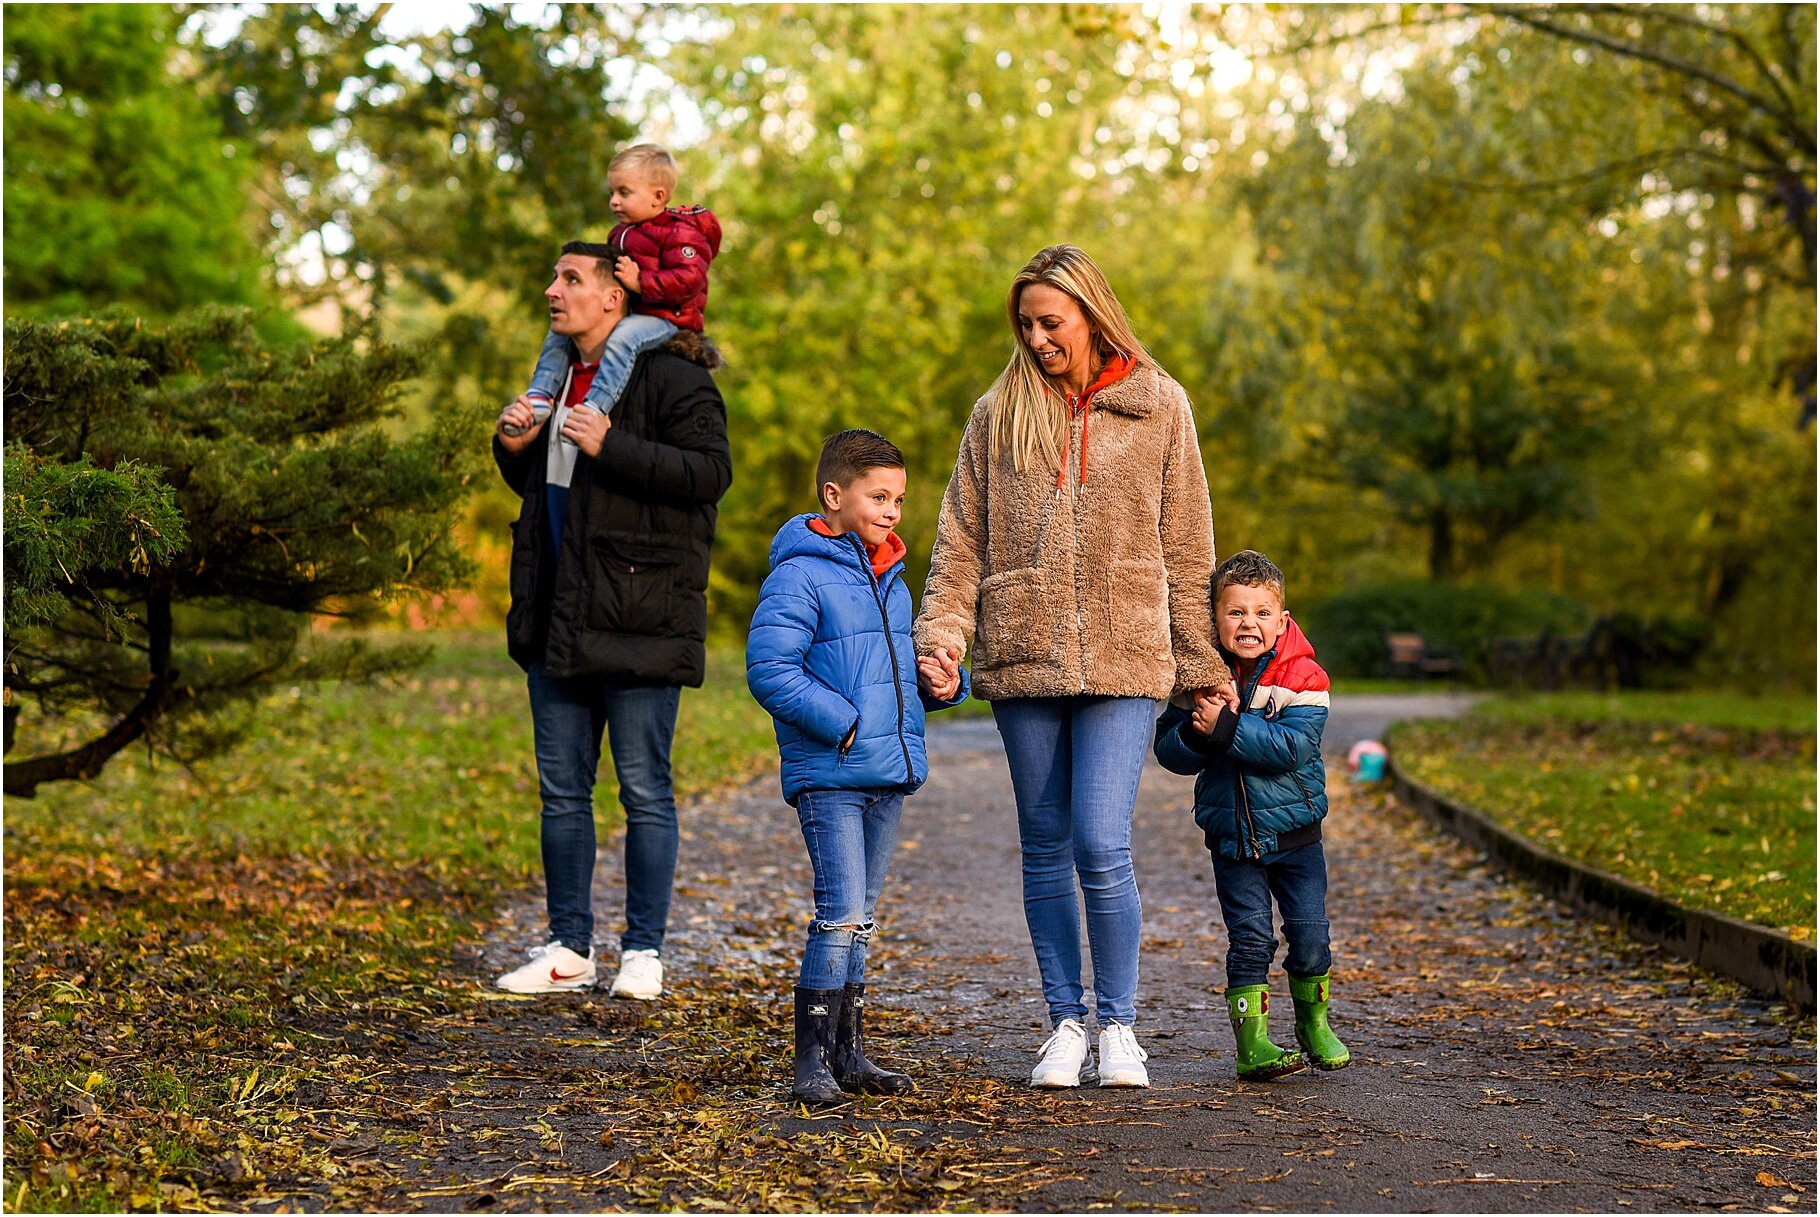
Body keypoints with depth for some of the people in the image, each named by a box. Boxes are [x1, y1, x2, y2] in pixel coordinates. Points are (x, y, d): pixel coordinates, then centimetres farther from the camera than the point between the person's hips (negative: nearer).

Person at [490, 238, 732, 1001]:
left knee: (644, 788, 0)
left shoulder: (671, 376, -8)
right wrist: (514, 449, 7)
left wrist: (612, 448, -23)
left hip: (637, 621, -8)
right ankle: (569, 948, 20)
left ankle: (644, 952, 8)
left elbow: (710, 471, -18)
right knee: (562, 789, 11)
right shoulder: (561, 376, 17)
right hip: (556, 619, 8)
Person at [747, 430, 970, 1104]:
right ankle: (813, 1060, -5)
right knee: (841, 914, -12)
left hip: (888, 778, 8)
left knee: (859, 918, 13)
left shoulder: (891, 580, 16)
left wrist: (943, 684, 6)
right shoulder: (799, 577, -10)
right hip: (829, 775, -8)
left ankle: (848, 1053, 20)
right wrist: (841, 724, -19)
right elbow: (769, 669, -17)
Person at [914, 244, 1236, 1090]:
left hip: (1123, 662, -2)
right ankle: (1066, 1023, 19)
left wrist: (1201, 662, 5)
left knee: (1102, 846, -11)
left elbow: (1185, 549, 7)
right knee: (1046, 848, 7)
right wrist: (943, 632, -6)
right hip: (1023, 662, 2)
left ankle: (1118, 1024, 5)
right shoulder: (999, 414, 8)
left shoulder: (1157, 407, 5)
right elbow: (962, 538, 8)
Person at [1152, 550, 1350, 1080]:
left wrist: (1225, 727, -30)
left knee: (1310, 937, 2)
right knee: (1249, 938, -3)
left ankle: (1312, 1023, 26)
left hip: (1294, 832, -1)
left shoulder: (1302, 676, -10)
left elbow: (1292, 746, -24)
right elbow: (1170, 752, -5)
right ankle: (1252, 1043, 0)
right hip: (1232, 838, 1)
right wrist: (1196, 733, -27)